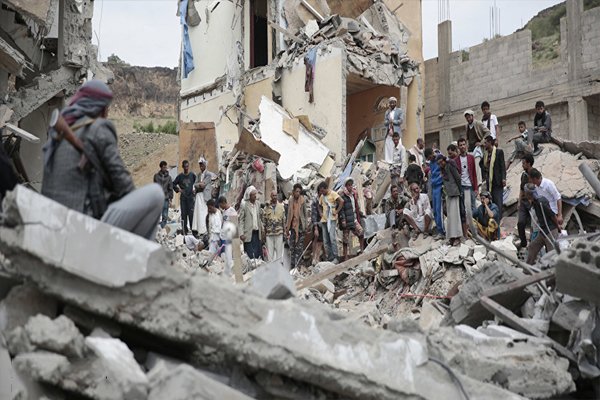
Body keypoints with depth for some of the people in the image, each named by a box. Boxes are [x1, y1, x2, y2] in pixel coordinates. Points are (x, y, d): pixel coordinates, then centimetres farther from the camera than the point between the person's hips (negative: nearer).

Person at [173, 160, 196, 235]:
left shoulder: (192, 175, 1)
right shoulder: (180, 176, 6)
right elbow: (173, 184, 15)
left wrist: (195, 189, -2)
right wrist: (178, 189, 3)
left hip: (191, 197, -2)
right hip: (183, 197, 2)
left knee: (191, 214, -7)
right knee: (184, 214, 3)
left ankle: (192, 229, -2)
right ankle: (184, 231, 9)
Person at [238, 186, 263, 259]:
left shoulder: (257, 204, 9)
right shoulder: (244, 205, -7)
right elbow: (240, 220, -8)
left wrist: (261, 228, 10)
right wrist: (241, 233, -14)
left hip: (257, 232, 5)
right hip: (248, 233, -5)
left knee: (258, 253, 5)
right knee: (249, 255, -4)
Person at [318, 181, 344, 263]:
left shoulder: (333, 194, -5)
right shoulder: (322, 196, 16)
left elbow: (341, 201, -16)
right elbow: (319, 205, 30)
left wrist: (337, 211, -16)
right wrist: (320, 213, 12)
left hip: (332, 219, -7)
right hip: (324, 220, 7)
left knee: (332, 238, -15)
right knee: (326, 241, 5)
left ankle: (335, 258, -14)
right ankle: (330, 258, 10)